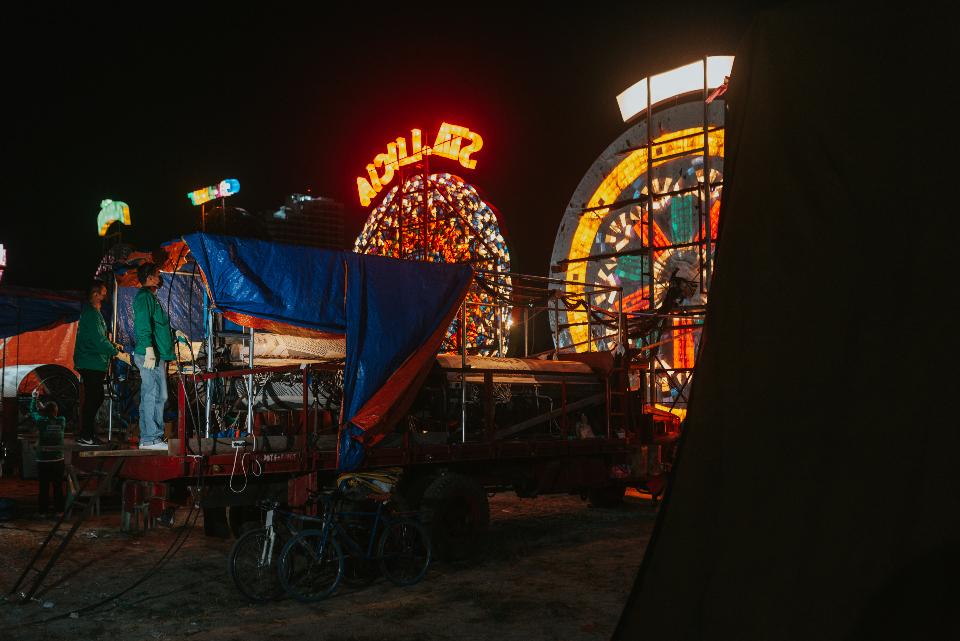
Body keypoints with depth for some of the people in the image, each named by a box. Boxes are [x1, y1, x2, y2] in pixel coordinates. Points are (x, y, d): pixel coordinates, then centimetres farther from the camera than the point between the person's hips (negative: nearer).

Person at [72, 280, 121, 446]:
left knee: (95, 398, 14)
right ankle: (85, 436, -3)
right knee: (93, 399, -7)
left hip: (93, 364, 11)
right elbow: (99, 341, -20)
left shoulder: (92, 312, 18)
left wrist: (112, 345, 11)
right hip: (92, 364, -11)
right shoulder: (92, 314, -15)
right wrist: (115, 351, -12)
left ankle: (87, 433, 20)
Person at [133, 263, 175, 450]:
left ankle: (147, 438, 14)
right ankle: (151, 438, -10)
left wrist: (174, 334, 30)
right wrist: (149, 349, -26)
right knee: (155, 396, -11)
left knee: (151, 396, 11)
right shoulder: (144, 296, -8)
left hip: (156, 356, 11)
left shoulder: (150, 297, 24)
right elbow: (143, 325, -19)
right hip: (150, 356, -11)